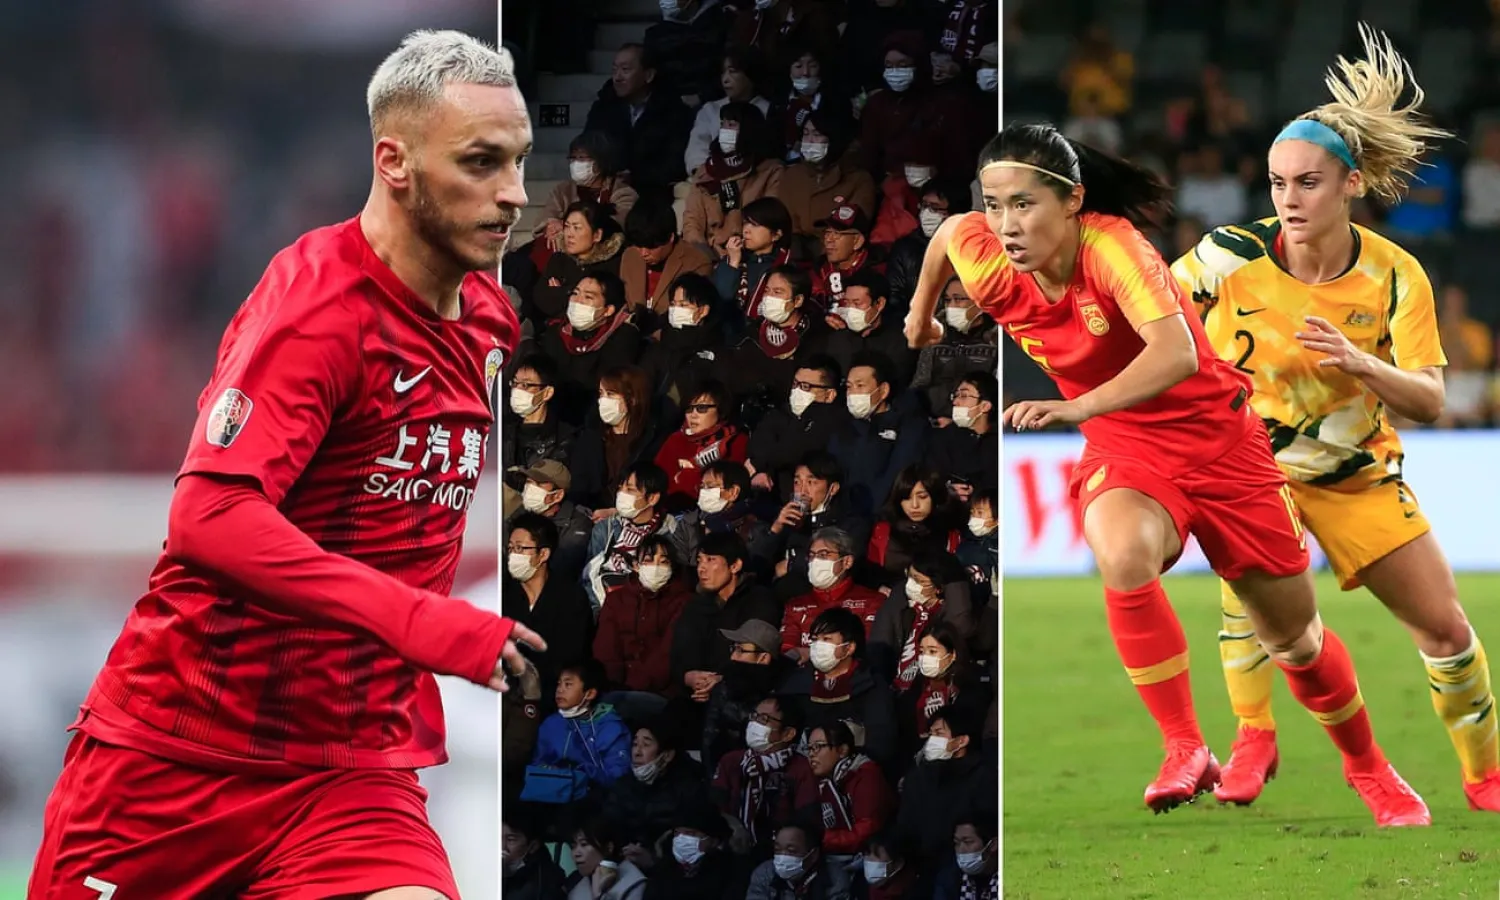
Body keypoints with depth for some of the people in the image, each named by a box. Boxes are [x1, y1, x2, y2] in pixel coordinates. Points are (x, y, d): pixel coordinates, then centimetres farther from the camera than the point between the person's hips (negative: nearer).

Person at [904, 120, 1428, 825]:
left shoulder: (1110, 245, -29)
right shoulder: (985, 264, -15)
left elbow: (1176, 352, -43)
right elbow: (949, 231, 10)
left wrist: (1079, 407, -55)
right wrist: (921, 315, 26)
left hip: (1219, 441, -3)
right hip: (1123, 451, 3)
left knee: (1293, 635, 11)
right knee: (1122, 556, -34)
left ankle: (1367, 767, 39)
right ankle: (1185, 751, -23)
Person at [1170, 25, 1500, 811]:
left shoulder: (1394, 276, -18)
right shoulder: (1233, 257, -21)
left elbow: (1430, 401, -22)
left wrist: (1360, 363, -40)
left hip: (1359, 473, 1)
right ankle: (1252, 739, -18)